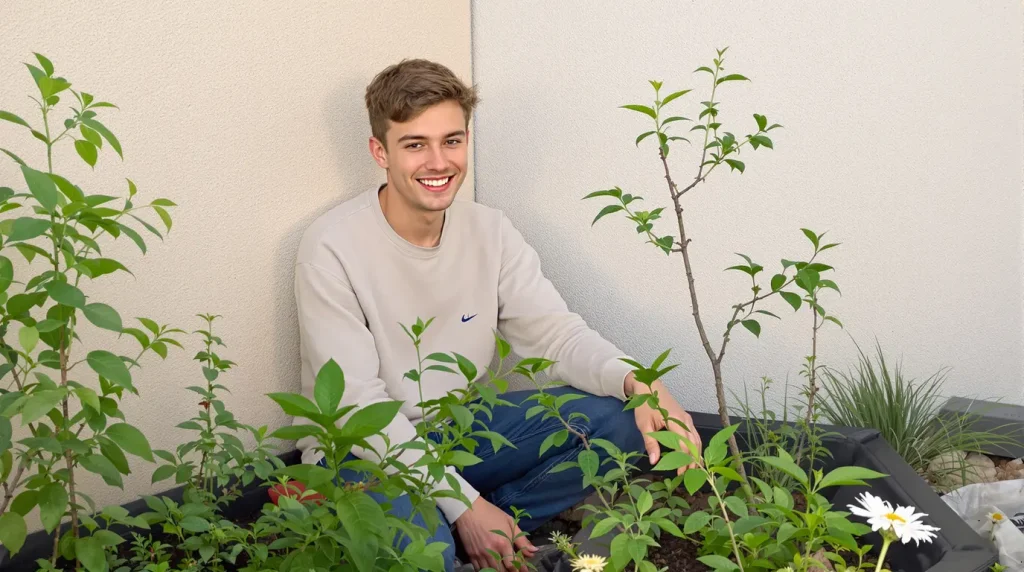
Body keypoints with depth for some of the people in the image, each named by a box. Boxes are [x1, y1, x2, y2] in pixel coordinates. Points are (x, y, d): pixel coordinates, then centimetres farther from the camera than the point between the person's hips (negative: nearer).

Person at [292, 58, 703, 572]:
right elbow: (356, 404, -21)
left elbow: (558, 334, -7)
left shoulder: (490, 233, -3)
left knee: (614, 422, -12)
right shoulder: (332, 249, -19)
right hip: (363, 449, -5)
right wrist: (464, 503, -26)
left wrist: (635, 383, -30)